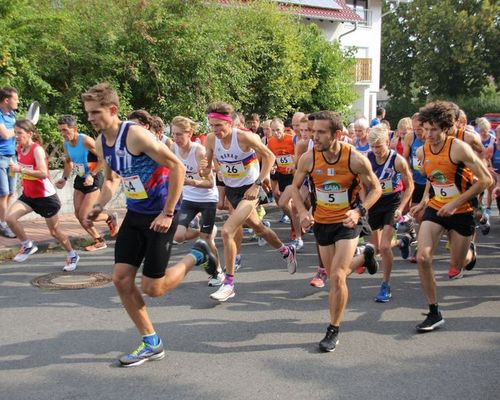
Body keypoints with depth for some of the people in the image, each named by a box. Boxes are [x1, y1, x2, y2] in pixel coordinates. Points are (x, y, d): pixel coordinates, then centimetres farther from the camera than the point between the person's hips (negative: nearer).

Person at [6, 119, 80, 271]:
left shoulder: (37, 150, -22)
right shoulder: (19, 149, 0)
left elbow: (44, 173, -34)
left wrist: (21, 170, -36)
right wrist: (24, 178, 8)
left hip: (46, 196, -7)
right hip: (28, 195, 7)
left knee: (54, 231, 5)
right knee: (10, 218, -14)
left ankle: (72, 255, 27)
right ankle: (28, 245, 6)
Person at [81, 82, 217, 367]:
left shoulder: (135, 135, -21)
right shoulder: (101, 143, 4)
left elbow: (177, 167, -22)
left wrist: (167, 213, -22)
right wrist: (100, 206, 2)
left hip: (160, 215, -8)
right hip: (135, 215, 8)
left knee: (152, 288, -5)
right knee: (121, 279, 1)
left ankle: (197, 256, 21)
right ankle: (152, 344, 16)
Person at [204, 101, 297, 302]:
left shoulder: (244, 137, -23)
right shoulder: (211, 139, -7)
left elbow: (269, 157, -14)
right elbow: (207, 163, 9)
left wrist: (257, 184, -18)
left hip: (249, 189, -7)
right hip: (230, 190, 7)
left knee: (227, 231, -20)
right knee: (257, 227, 24)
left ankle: (229, 284, -6)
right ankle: (287, 251, 52)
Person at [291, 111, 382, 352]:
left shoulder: (356, 160, -22)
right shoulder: (308, 158, -16)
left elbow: (376, 189, -7)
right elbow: (295, 186, 2)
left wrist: (359, 211, -22)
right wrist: (303, 212, -14)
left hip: (347, 222, -4)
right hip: (321, 222, 4)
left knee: (337, 276, -14)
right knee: (334, 275, 17)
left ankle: (333, 330, 5)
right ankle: (365, 255, 48)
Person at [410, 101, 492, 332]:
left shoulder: (458, 148, -20)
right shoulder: (422, 152, -3)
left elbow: (485, 179, -18)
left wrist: (455, 203, -21)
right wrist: (425, 200, 5)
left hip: (461, 212, -4)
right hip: (435, 209, 4)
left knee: (456, 267, 9)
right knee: (423, 258, -14)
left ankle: (470, 251, 48)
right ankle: (434, 314, -1)